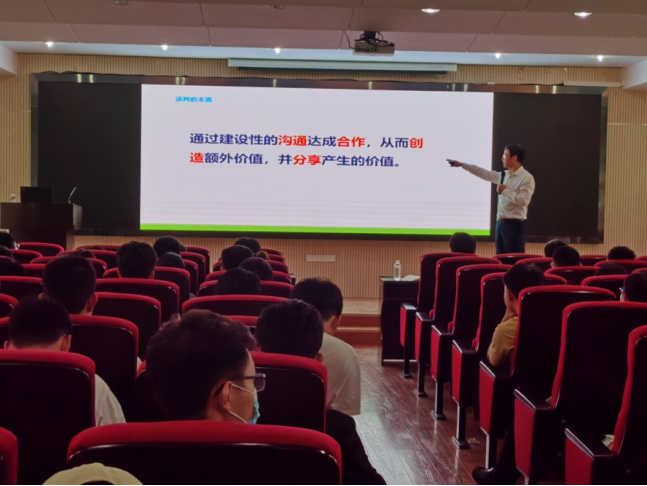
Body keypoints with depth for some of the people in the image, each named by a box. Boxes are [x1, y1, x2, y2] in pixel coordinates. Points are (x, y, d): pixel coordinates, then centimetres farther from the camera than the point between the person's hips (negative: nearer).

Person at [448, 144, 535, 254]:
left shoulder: (527, 178, -10)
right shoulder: (503, 175, 13)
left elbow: (523, 200, -20)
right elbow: (484, 173, 21)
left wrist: (505, 191, -13)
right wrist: (461, 164, 22)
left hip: (515, 224, -8)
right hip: (500, 223, 8)